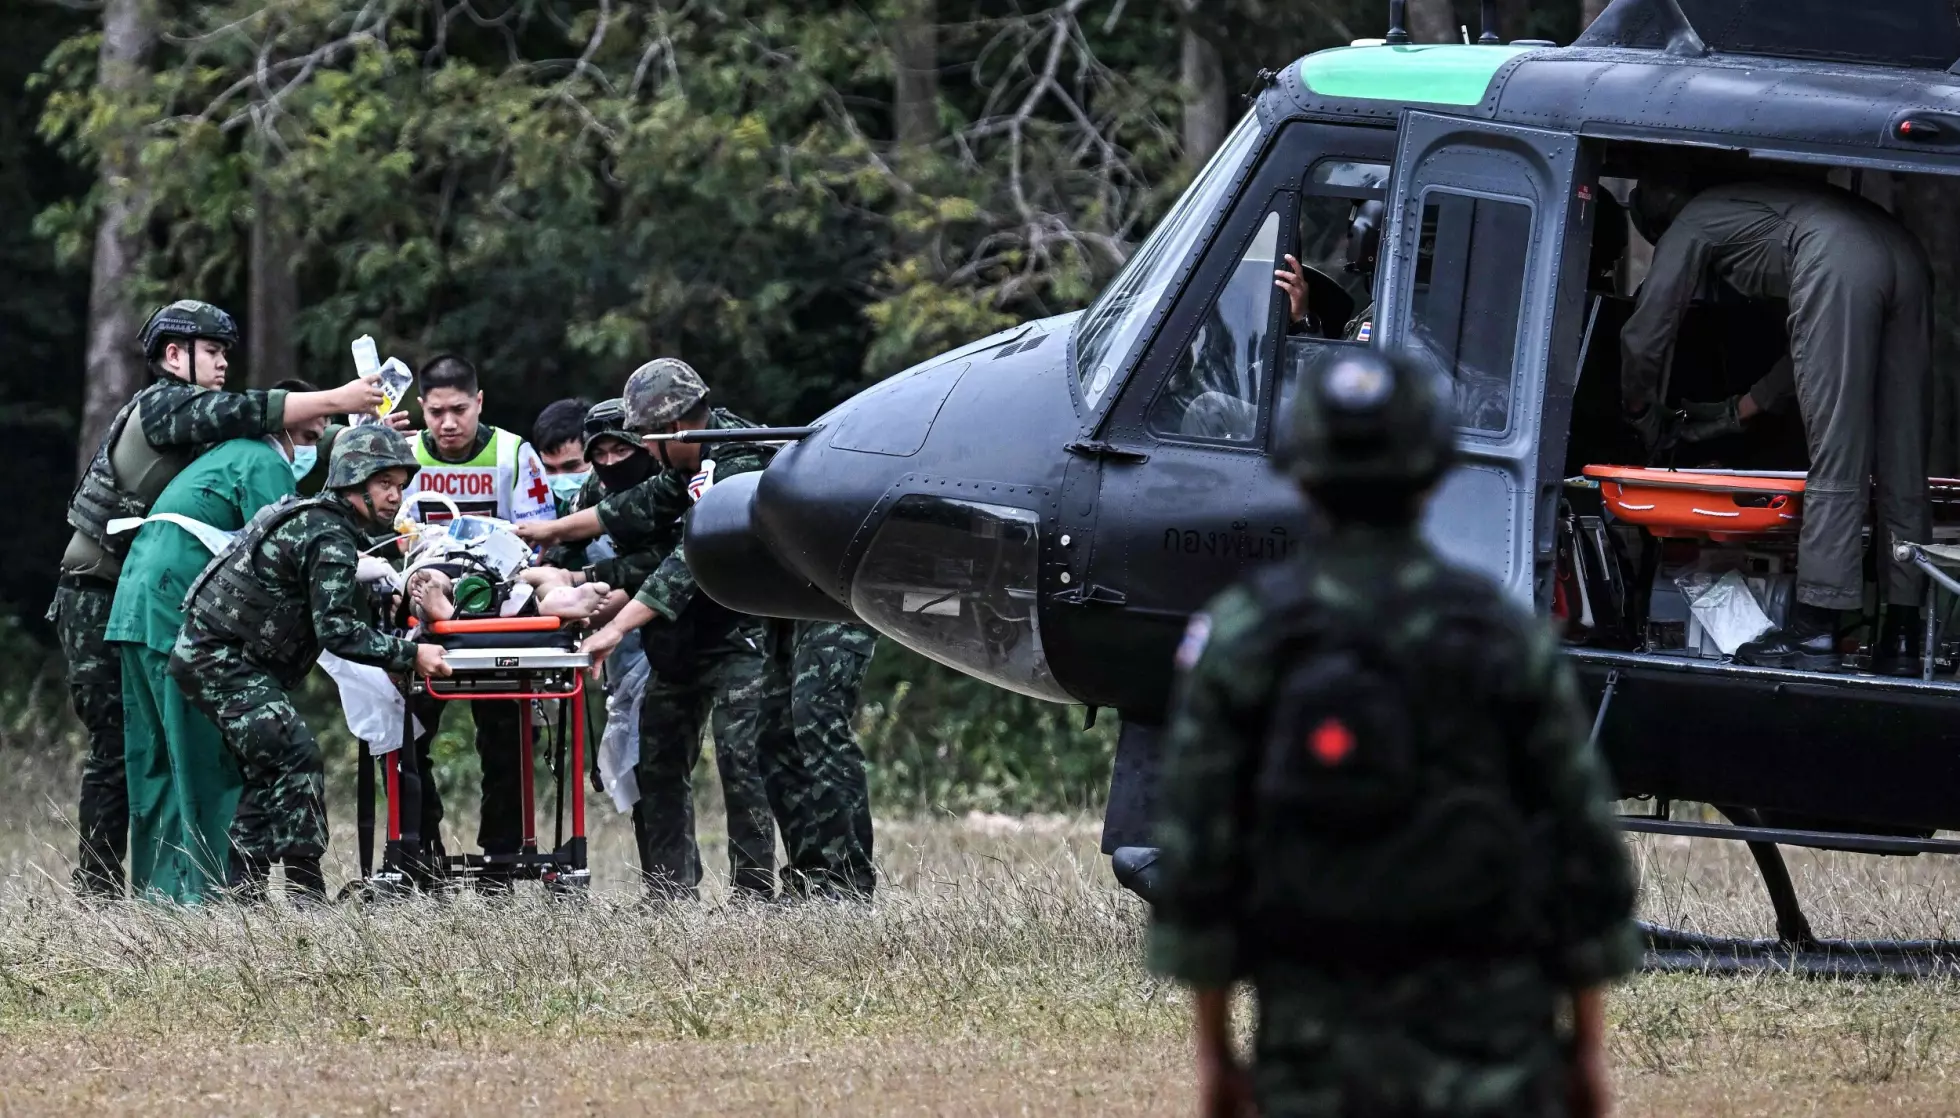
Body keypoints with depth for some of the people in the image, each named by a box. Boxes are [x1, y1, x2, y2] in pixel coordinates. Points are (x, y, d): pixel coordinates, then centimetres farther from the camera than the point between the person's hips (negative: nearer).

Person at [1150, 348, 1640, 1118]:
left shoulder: (1237, 639, -3)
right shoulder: (1507, 637, -3)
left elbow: (1194, 850, -4)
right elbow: (1585, 851, -1)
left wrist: (1211, 1048, 4)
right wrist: (1587, 1047, 8)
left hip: (1318, 1050, 1)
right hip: (1480, 1047, -1)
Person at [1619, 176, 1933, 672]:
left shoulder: (1692, 223, 23)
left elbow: (1645, 336, 23)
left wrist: (1642, 415, 40)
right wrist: (1743, 409, 52)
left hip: (1841, 265, -7)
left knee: (1835, 463, -8)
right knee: (1902, 466, 7)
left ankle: (1815, 630, -10)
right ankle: (1903, 629, 7)